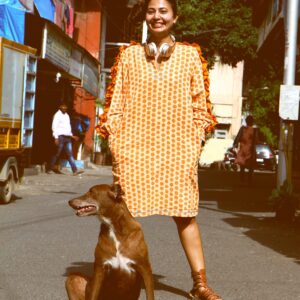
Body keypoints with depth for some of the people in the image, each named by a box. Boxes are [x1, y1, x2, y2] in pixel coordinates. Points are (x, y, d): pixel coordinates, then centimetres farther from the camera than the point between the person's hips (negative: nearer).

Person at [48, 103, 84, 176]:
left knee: (70, 154, -2)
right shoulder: (57, 115, -4)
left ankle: (75, 170, -10)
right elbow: (54, 127, -10)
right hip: (60, 136, -7)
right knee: (57, 153, -1)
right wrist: (56, 138, -18)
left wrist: (71, 135, 18)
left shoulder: (66, 115, 19)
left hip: (67, 137, 7)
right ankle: (50, 168, 11)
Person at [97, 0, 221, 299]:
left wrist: (195, 144, 0)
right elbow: (115, 101, 7)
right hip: (134, 146, 1)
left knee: (185, 215, 0)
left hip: (176, 148, 0)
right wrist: (114, 142, -1)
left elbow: (199, 104, 7)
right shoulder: (128, 55, 8)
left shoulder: (189, 54, 7)